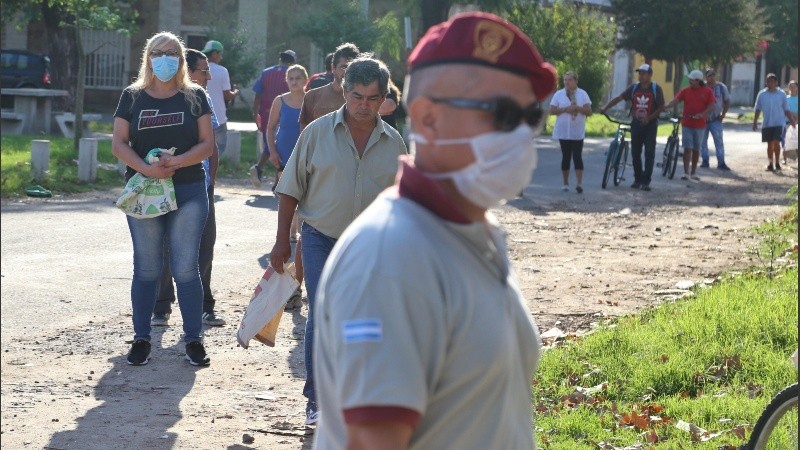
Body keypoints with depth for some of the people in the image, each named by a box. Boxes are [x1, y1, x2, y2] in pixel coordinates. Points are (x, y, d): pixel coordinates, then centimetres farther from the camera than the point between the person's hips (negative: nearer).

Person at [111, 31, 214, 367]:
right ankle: (141, 339, 12)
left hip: (188, 191, -1)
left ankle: (194, 339, 5)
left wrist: (176, 162, -18)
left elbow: (207, 144, 0)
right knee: (146, 268, 6)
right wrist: (146, 168, -18)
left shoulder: (195, 97, 5)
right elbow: (119, 144, 0)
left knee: (186, 268, -1)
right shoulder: (132, 97, 6)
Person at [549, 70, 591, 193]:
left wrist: (577, 108, -18)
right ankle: (565, 183, 12)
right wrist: (565, 109, -15)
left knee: (577, 156, -9)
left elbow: (589, 111, -2)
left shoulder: (582, 94, 4)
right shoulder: (559, 94, 5)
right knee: (566, 157, 5)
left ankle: (579, 183, -14)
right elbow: (552, 110, -1)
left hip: (577, 132, -1)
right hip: (563, 131, 1)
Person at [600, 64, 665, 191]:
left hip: (650, 125, -3)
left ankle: (646, 181, -5)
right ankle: (637, 179, 19)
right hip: (636, 124, 3)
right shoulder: (634, 88, 3)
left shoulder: (656, 89, -5)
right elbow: (619, 98, -1)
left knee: (649, 153, -6)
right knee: (635, 153, 7)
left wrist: (649, 118, -19)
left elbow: (661, 107, -6)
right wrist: (605, 107, -13)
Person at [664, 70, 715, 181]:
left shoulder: (708, 91, 0)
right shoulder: (685, 91, 2)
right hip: (687, 124, 0)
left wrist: (702, 114, -18)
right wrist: (664, 107, -24)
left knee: (696, 149, 9)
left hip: (700, 125, 0)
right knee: (687, 148, -5)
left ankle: (694, 172, 19)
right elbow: (675, 101, -8)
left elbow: (712, 106, -3)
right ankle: (686, 172, -4)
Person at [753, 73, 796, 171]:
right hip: (766, 124, 2)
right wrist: (755, 122, 4)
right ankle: (770, 163, 18)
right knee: (769, 144, 8)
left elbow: (786, 110, 3)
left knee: (776, 142, -13)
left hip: (778, 123, -2)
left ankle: (777, 162, 1)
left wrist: (792, 122, -1)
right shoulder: (762, 94, 3)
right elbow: (758, 109, 8)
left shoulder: (781, 94, -1)